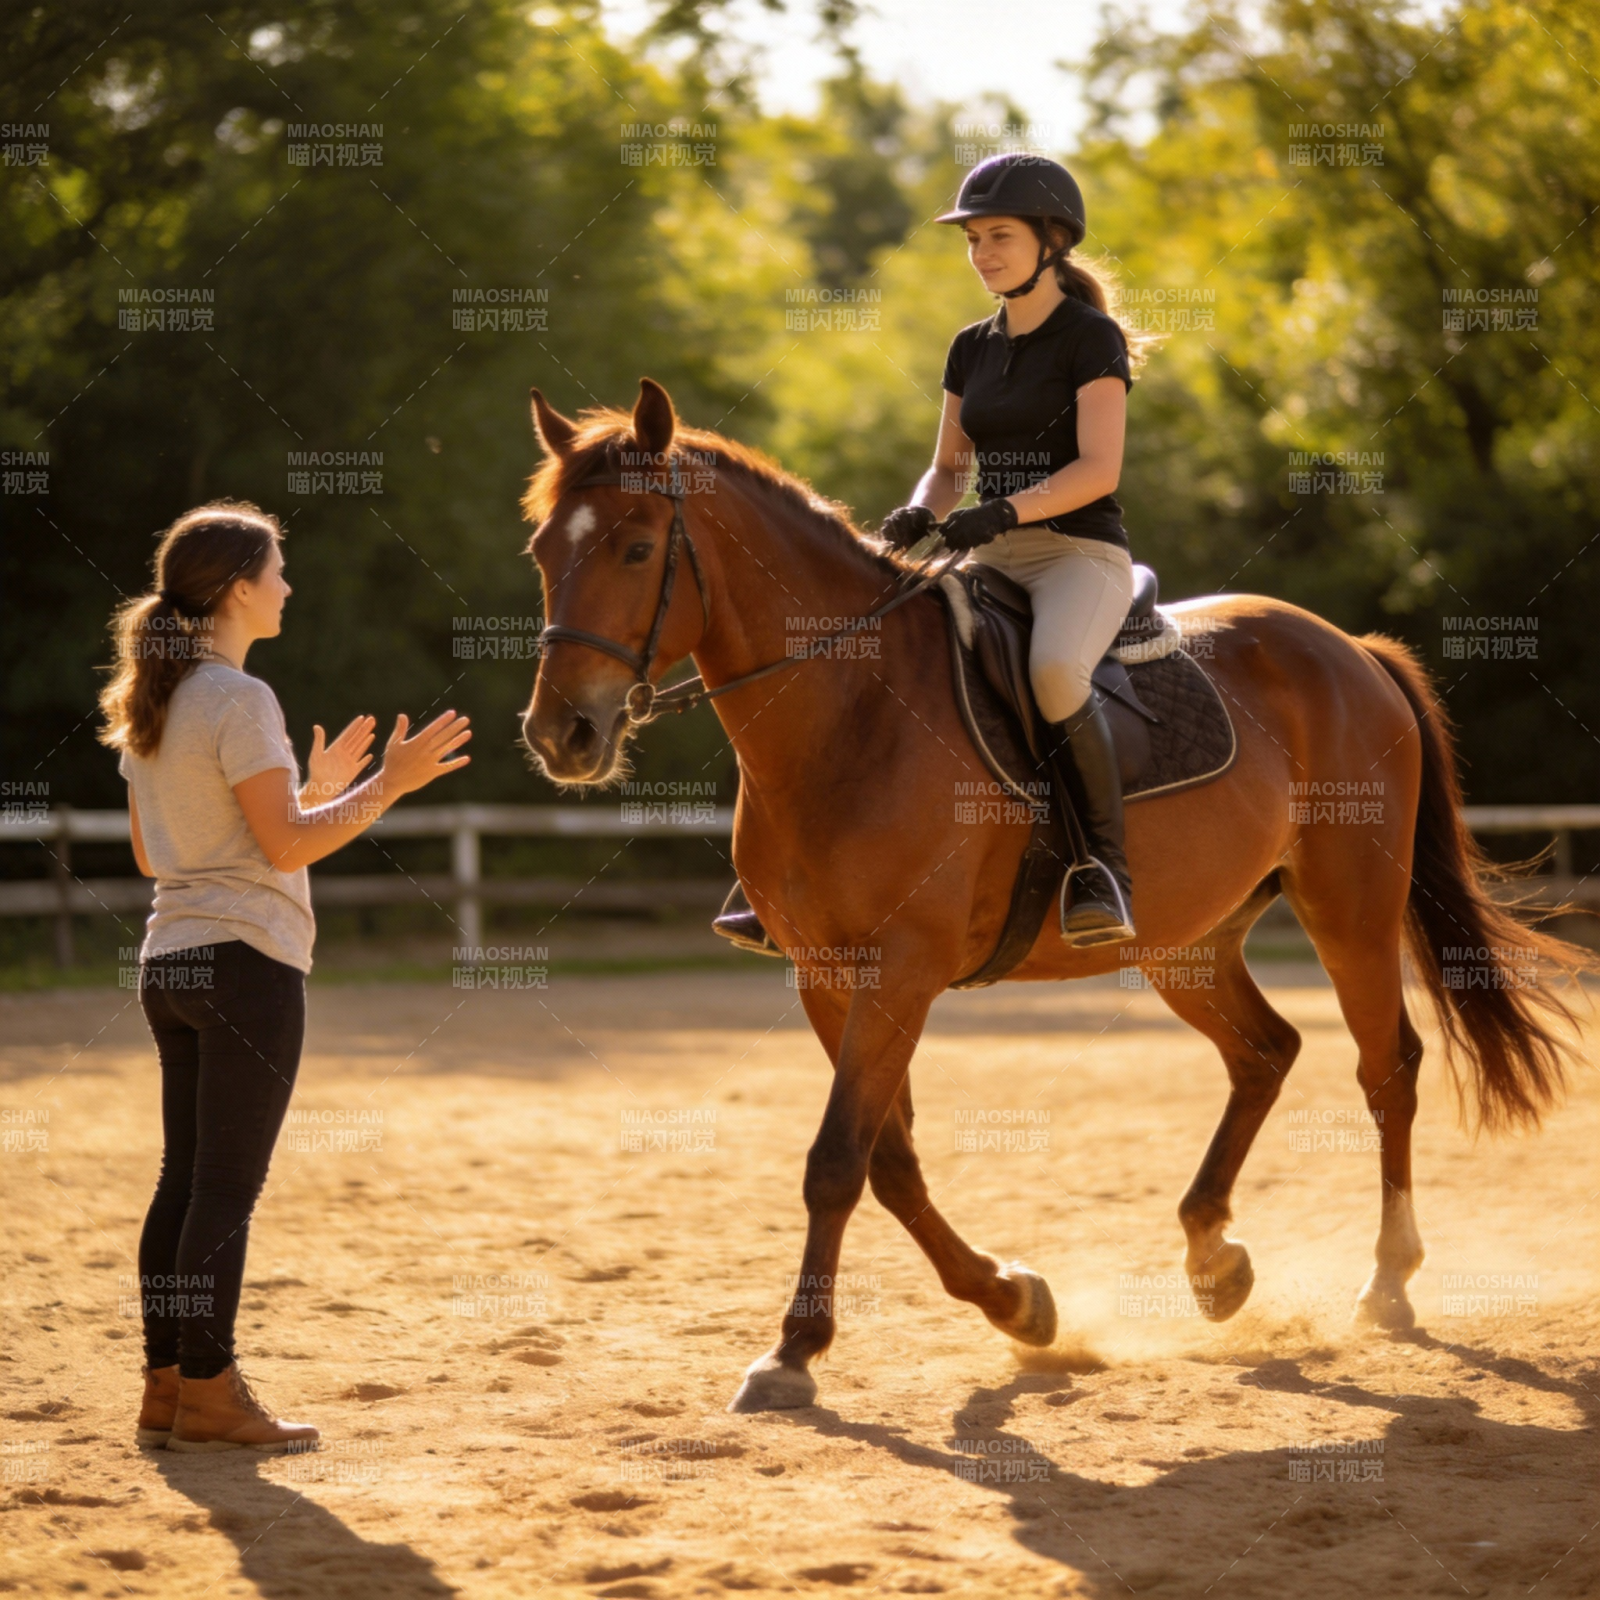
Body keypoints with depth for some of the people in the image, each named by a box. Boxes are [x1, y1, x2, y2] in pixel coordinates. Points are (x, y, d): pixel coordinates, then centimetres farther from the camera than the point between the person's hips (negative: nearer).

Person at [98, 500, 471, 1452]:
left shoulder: (150, 705, 13)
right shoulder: (239, 700, -13)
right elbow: (287, 844, -17)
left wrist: (317, 788, 21)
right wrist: (386, 785, -9)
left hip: (170, 963, 9)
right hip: (245, 961, -9)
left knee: (187, 1178, 11)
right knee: (228, 1185, -4)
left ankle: (167, 1386, 14)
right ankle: (207, 1392, -1)